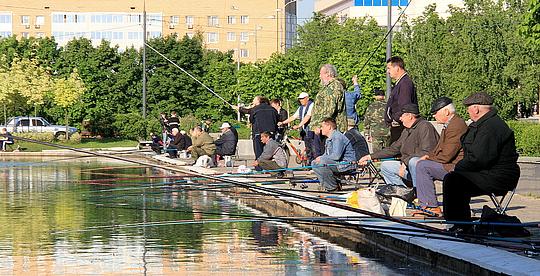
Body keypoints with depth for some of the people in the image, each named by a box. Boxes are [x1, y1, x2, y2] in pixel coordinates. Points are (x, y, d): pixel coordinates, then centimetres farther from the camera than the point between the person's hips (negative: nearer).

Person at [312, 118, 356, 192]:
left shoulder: (338, 137, -17)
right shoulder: (329, 139, 16)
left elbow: (336, 156, -27)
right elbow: (327, 155, 24)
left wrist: (321, 158, -16)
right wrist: (319, 159, 1)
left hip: (347, 164, -11)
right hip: (337, 164, 11)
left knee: (322, 163, -29)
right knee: (314, 163, 7)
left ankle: (333, 187, -15)